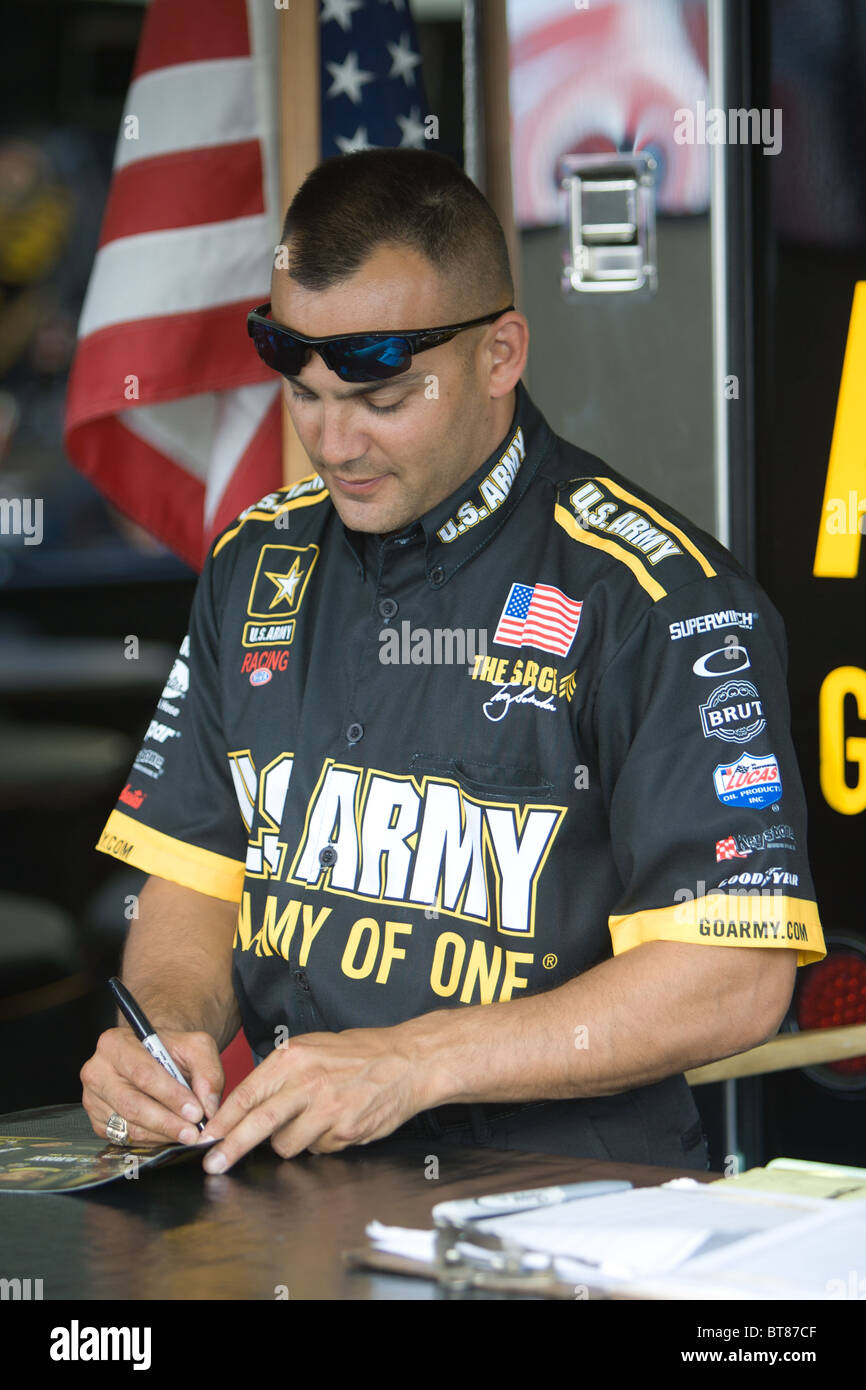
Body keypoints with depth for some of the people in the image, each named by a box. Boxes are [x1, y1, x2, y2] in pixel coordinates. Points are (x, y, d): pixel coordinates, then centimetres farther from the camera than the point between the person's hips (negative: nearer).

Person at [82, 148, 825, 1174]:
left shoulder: (657, 598, -7)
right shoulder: (258, 566, 14)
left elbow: (735, 979, -12)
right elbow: (196, 879, 17)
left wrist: (412, 1062, -17)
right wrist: (174, 1027, -6)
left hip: (561, 1195, -5)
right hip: (285, 1189, 6)